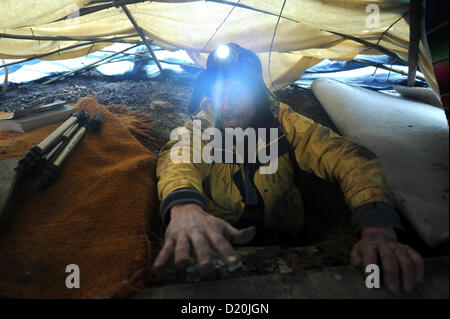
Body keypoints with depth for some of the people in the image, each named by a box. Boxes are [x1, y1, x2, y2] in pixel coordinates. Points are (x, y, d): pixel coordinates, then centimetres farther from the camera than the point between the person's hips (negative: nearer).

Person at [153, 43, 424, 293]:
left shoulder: (283, 123, -9)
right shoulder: (202, 129, -9)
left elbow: (349, 157, -19)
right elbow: (179, 158, -32)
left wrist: (378, 230, -38)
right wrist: (184, 207, -57)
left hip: (284, 240, 1)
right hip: (223, 247, -1)